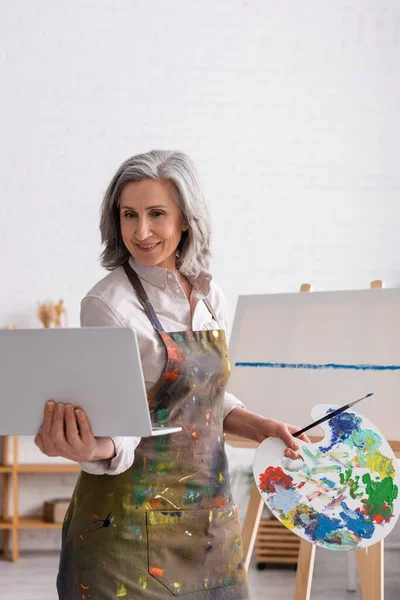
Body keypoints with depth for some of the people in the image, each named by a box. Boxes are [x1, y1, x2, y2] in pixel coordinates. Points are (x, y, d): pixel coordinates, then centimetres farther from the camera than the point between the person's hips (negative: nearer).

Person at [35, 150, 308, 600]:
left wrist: (259, 426, 1)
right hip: (131, 524, -6)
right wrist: (92, 449, -38)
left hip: (209, 510, 6)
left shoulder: (209, 296, 6)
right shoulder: (107, 304, -14)